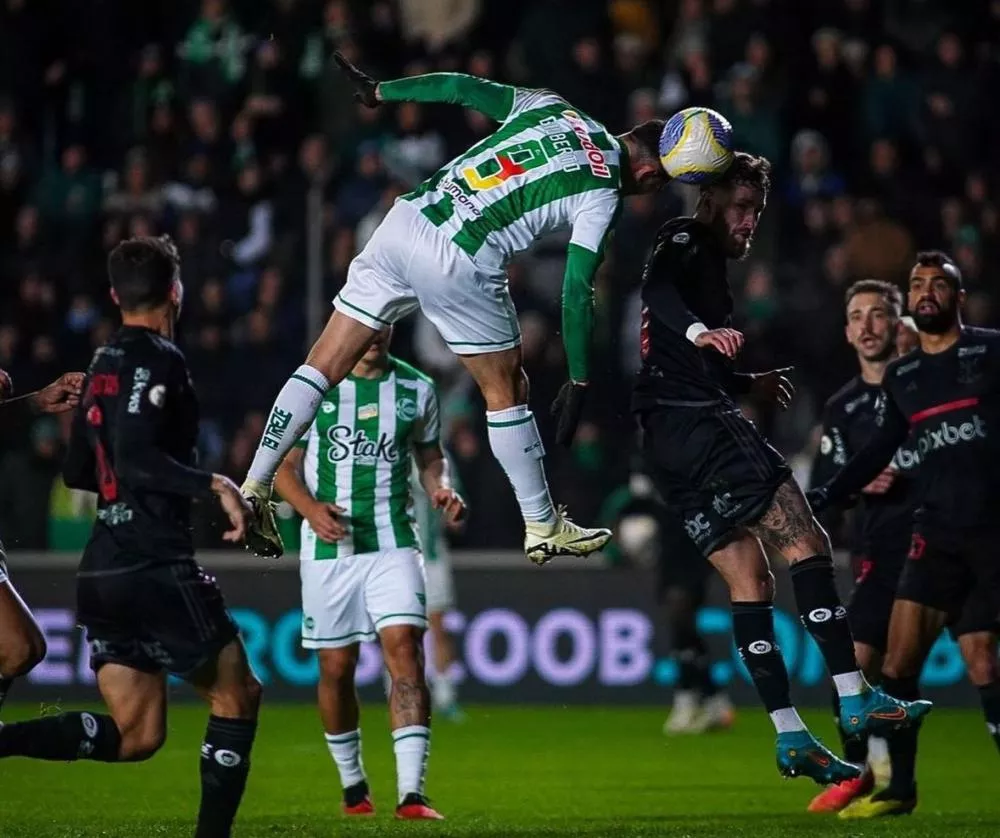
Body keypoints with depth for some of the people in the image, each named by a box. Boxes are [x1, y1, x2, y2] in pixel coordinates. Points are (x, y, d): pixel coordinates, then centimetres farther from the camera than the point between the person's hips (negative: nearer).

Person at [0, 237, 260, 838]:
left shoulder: (104, 364, 16)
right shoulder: (159, 359, -10)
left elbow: (78, 471, 24)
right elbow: (137, 460, -22)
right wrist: (216, 485, -25)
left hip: (101, 571, 8)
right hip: (157, 568, -8)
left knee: (134, 735, 7)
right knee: (238, 695, 7)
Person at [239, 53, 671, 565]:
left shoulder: (549, 107, 15)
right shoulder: (603, 192, 0)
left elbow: (462, 88, 13)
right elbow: (576, 289, -3)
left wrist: (380, 91, 24)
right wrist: (579, 382, 5)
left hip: (405, 218, 6)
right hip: (460, 263, -6)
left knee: (324, 365, 9)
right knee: (505, 388, 13)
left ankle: (253, 490, 6)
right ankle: (543, 529, 24)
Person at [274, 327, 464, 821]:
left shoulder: (416, 390, 6)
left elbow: (431, 457, 20)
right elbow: (284, 465, 3)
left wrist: (442, 489, -2)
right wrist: (310, 508, -16)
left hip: (393, 544, 0)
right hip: (327, 546, 0)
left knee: (404, 649, -17)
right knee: (336, 667, 6)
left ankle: (411, 794, -22)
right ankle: (352, 784, 28)